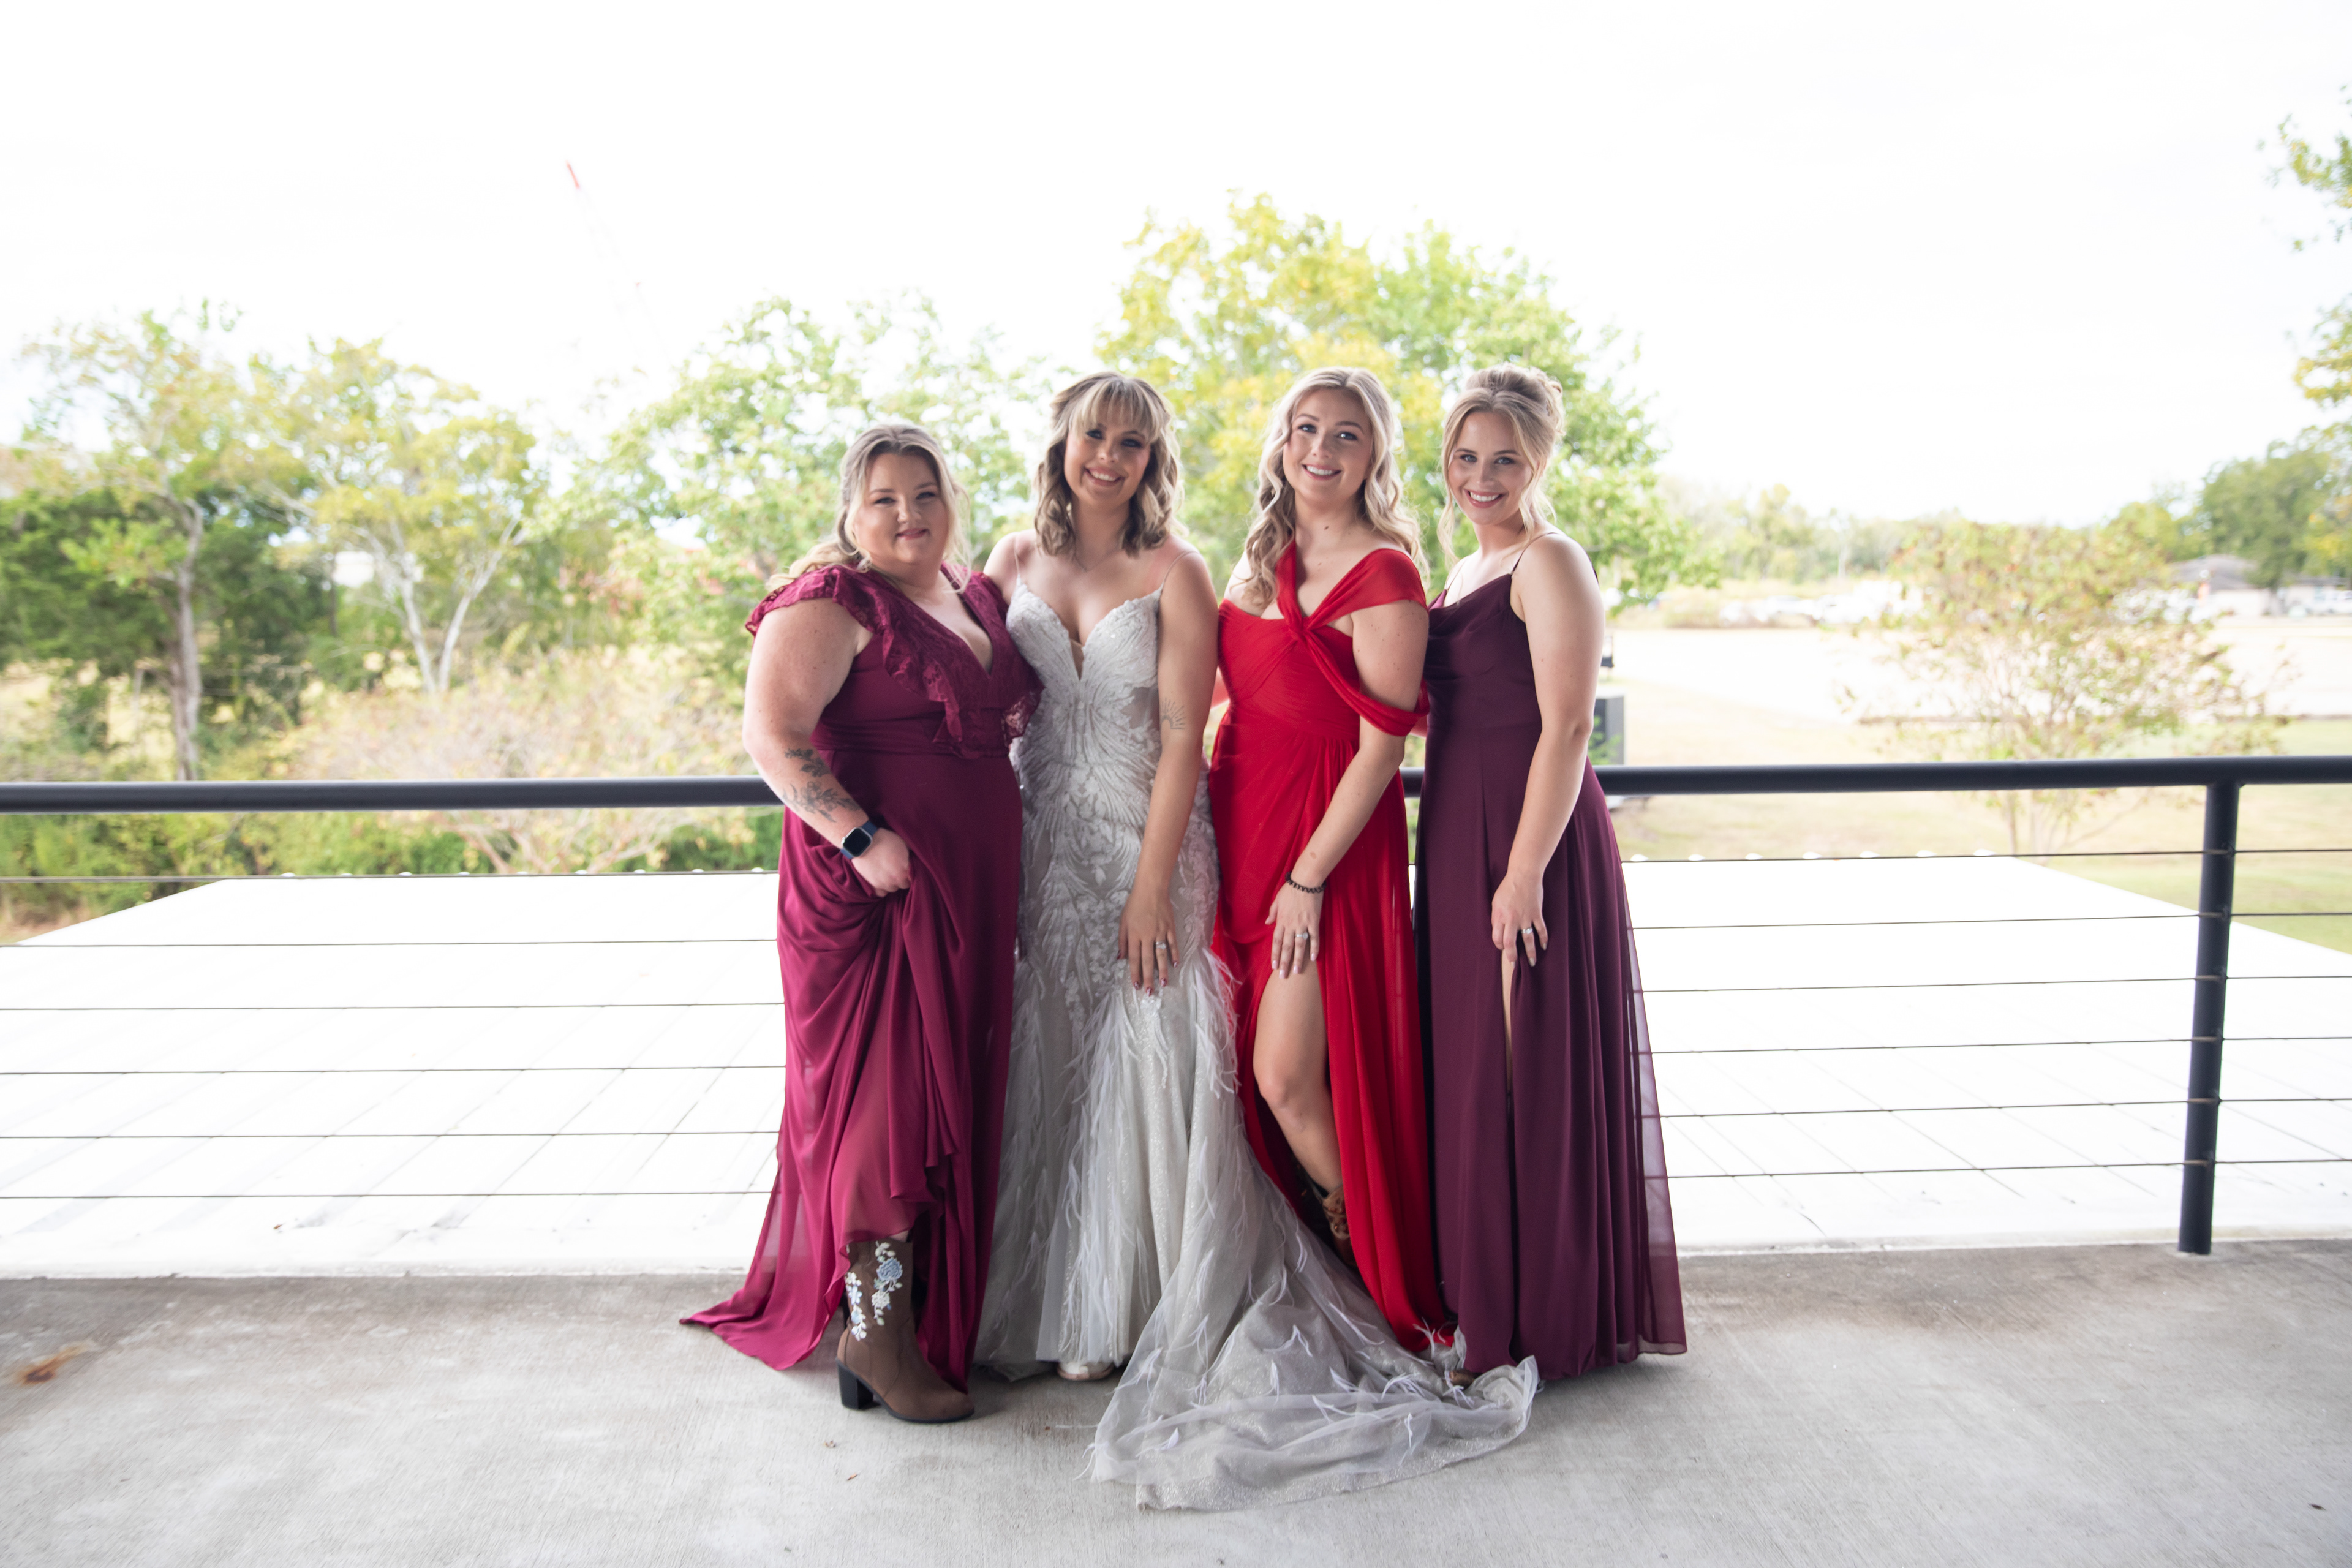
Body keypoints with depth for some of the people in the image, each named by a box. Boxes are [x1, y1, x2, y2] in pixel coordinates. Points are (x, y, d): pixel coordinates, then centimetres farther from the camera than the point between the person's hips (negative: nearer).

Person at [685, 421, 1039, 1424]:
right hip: (873, 889, -8)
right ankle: (878, 1339, 4)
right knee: (889, 1096, -6)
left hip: (970, 890, 8)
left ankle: (934, 1315, 28)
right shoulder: (830, 604, -9)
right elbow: (772, 734, -20)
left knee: (948, 1095, 14)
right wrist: (861, 836, -26)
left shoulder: (977, 596, 15)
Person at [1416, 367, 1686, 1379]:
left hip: (1531, 841, -9)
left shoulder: (1550, 564, -9)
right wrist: (1450, 866, 14)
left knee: (1527, 1071, -2)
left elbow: (1566, 727, -17)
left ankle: (1544, 1323, 12)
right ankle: (1485, 1298, 27)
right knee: (1468, 1066, 13)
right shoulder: (1464, 575, 18)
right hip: (1459, 841, 9)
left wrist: (1526, 872, -23)